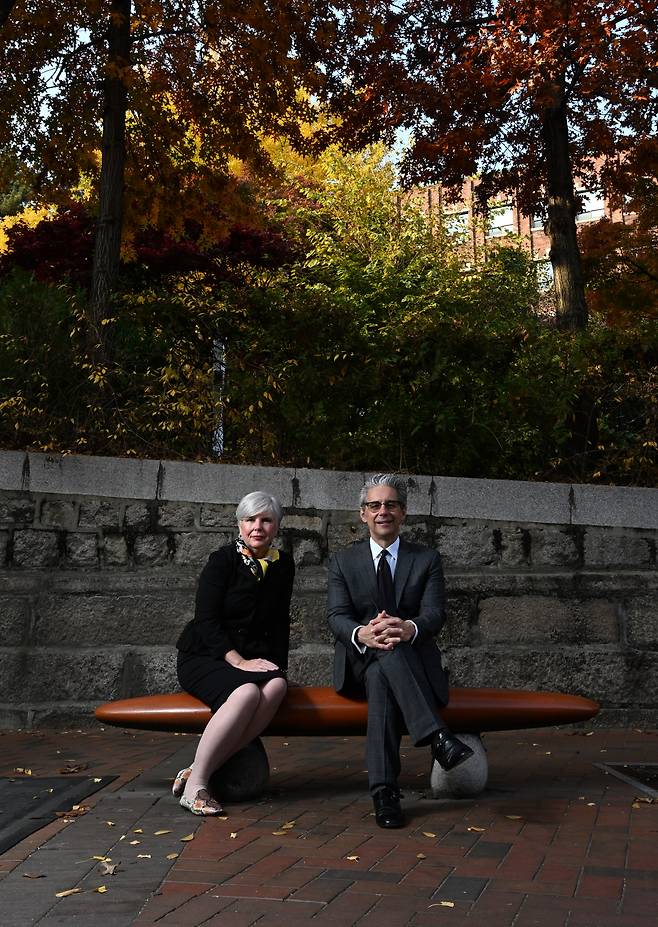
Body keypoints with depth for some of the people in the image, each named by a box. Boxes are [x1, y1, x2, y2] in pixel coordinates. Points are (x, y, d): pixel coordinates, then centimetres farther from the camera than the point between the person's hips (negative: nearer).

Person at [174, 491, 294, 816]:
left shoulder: (283, 565, 9)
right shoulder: (223, 561, -7)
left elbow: (280, 622, 16)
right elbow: (206, 621, -12)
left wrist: (278, 664, 3)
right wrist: (238, 661, -20)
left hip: (254, 658, 5)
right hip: (204, 656, -4)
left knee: (277, 686, -30)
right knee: (247, 692, -35)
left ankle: (196, 772, -31)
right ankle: (195, 786, -27)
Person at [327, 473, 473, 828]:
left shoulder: (427, 560, 8)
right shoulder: (343, 562, 10)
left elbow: (435, 612, -8)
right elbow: (337, 616, -5)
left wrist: (409, 629, -35)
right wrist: (361, 634, -32)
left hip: (414, 663, 0)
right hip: (359, 663, 0)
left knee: (381, 676, -36)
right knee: (382, 661, -37)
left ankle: (384, 791, -43)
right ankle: (437, 735, -45)